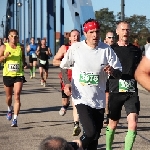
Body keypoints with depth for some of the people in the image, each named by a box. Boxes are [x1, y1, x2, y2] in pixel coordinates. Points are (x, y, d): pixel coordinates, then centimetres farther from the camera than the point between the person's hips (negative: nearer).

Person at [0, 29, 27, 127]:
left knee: (17, 97, -12)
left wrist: (24, 64, -2)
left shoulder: (21, 48, 3)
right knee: (9, 96, 15)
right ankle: (10, 109, 48)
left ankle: (15, 119, -14)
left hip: (19, 75, -1)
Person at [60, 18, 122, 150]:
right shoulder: (75, 48, -6)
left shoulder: (106, 50, -4)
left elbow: (119, 73, -2)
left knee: (95, 136, 10)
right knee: (91, 132, -19)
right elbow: (63, 67, 8)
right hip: (82, 98, -3)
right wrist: (66, 84, -7)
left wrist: (113, 71, -26)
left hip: (99, 100, 3)